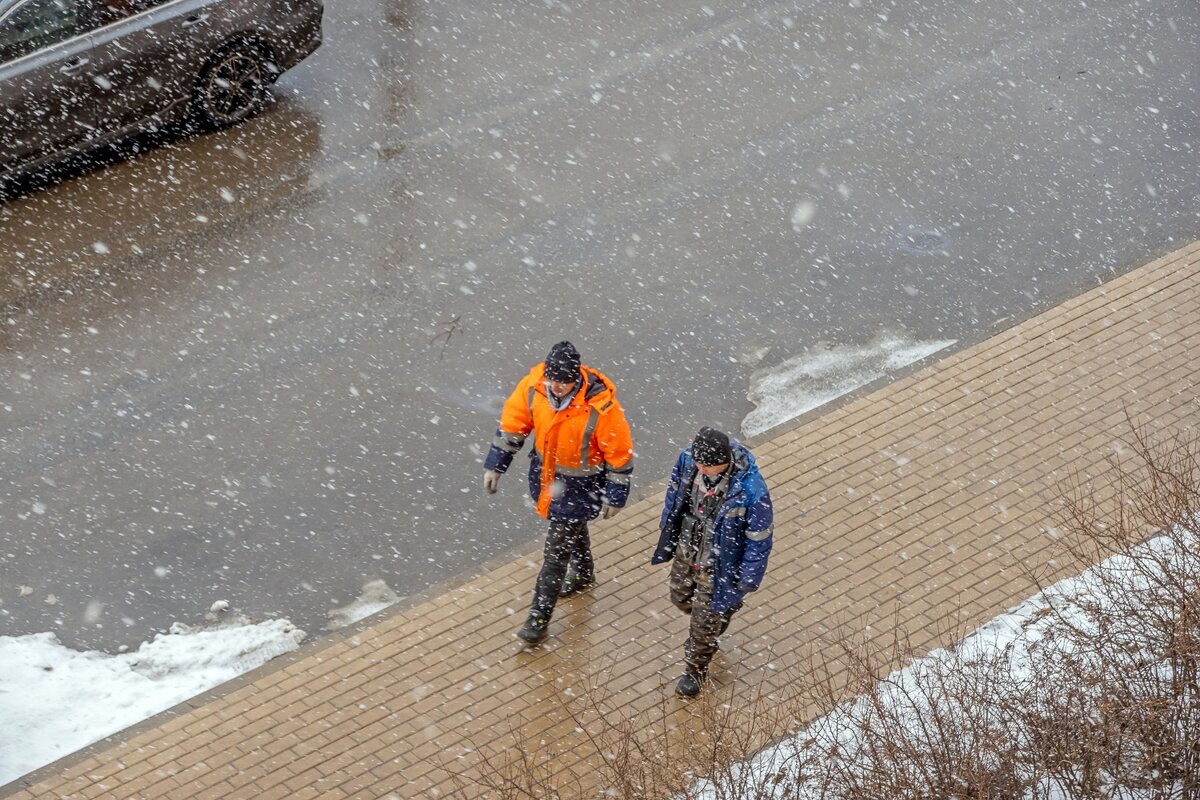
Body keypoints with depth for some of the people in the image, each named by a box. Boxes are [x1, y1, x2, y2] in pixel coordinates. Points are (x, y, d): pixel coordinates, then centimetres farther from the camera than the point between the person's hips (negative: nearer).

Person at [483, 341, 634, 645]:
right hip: (545, 470, 5)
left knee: (557, 547, 3)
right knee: (571, 527, 30)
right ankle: (583, 574, 58)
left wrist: (615, 495, -11)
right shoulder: (533, 384, -21)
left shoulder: (601, 407, -34)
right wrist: (495, 465, 1)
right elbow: (512, 423, -4)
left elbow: (620, 454, -20)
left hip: (580, 482, -5)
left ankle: (539, 616, 16)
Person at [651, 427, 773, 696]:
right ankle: (721, 613, 63)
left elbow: (759, 539, -22)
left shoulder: (751, 490, -39)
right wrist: (666, 531, 13)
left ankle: (696, 668, 46)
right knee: (681, 598, 30)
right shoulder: (687, 460, -24)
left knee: (705, 620, 16)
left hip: (717, 565, -5)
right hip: (686, 551, 5)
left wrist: (748, 579, -12)